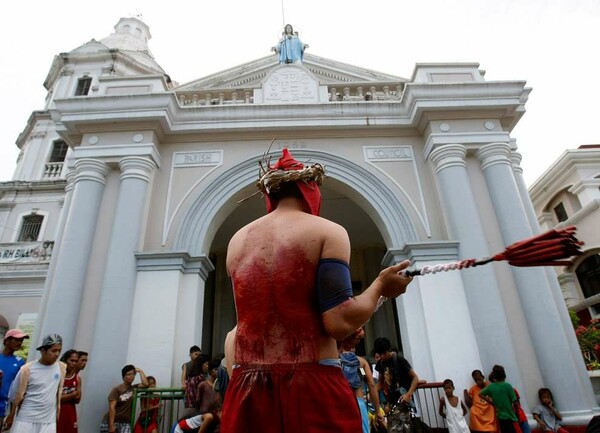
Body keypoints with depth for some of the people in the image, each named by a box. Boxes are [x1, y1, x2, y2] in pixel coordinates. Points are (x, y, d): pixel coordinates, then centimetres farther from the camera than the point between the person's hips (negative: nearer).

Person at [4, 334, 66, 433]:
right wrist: (11, 417, 5)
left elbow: (59, 393, 7)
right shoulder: (27, 369, -9)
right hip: (26, 420, -2)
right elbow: (18, 395, -1)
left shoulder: (61, 367, 0)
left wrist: (57, 415, 9)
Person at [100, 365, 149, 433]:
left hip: (125, 423, 2)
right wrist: (111, 425, -19)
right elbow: (112, 407, -11)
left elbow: (145, 384, -8)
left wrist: (140, 371, -1)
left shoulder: (134, 388, 9)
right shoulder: (117, 389, -4)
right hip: (111, 422, -2)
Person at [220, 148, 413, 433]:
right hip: (313, 389, -4)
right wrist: (380, 285, 1)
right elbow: (340, 323, -17)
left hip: (247, 391, 5)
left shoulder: (237, 242, 8)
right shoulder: (327, 232, -8)